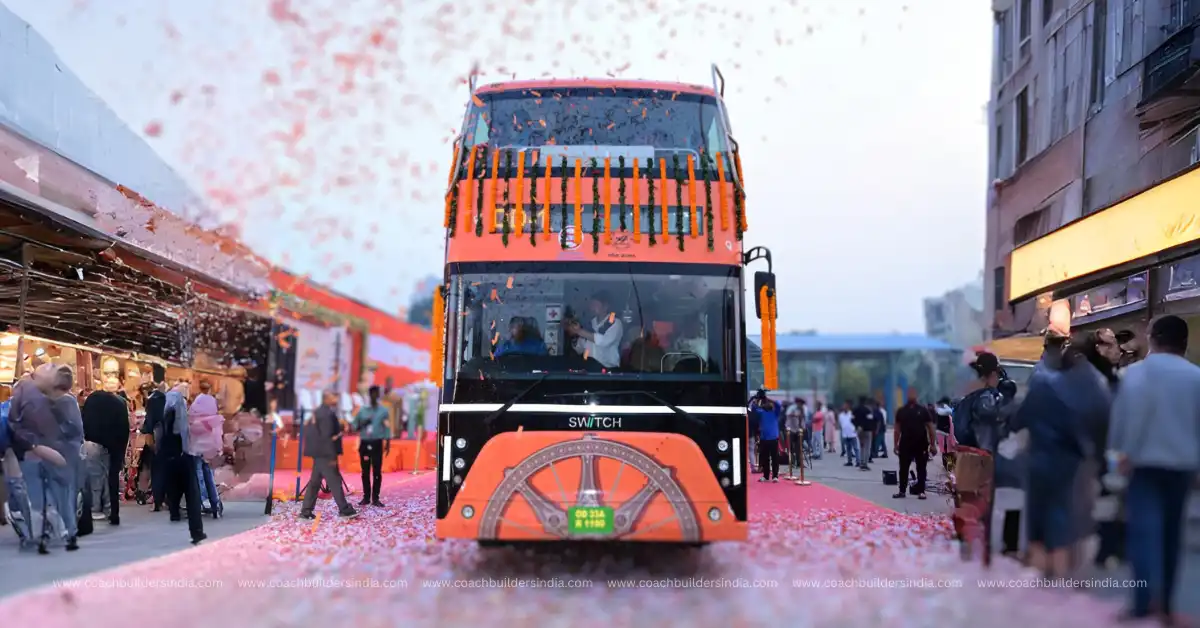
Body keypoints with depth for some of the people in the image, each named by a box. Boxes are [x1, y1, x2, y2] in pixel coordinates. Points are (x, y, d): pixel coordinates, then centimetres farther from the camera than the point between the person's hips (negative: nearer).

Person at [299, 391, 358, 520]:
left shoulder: (317, 413, 14)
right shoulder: (327, 414, -16)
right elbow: (327, 436, -20)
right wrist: (333, 456, -19)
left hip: (319, 453, 10)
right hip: (325, 454, -10)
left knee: (314, 482, 10)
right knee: (335, 482, -4)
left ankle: (306, 511, 9)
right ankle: (344, 510, 1)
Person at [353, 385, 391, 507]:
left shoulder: (383, 410, 3)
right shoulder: (362, 410, 6)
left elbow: (387, 428, 5)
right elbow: (355, 426, 8)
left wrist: (388, 444, 1)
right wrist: (363, 424, -12)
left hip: (377, 443, -1)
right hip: (365, 443, 1)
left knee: (377, 472, -2)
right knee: (365, 471, 4)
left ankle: (375, 498, 3)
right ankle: (366, 497, 10)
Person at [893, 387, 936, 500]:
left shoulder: (923, 410, 1)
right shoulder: (901, 411, 7)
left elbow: (930, 428, 1)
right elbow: (897, 429, 10)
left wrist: (932, 445, -3)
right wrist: (895, 444, 5)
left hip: (921, 445, -2)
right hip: (905, 444, 2)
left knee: (921, 469, 4)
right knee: (903, 469, 3)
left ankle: (921, 491, 9)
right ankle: (902, 491, 10)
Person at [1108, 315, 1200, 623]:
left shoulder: (1138, 371, -5)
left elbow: (1126, 415, -13)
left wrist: (1124, 452, -5)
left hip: (1146, 461, -4)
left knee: (1145, 530, -11)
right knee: (1171, 532, 14)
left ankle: (1146, 604, -27)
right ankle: (1163, 603, 20)